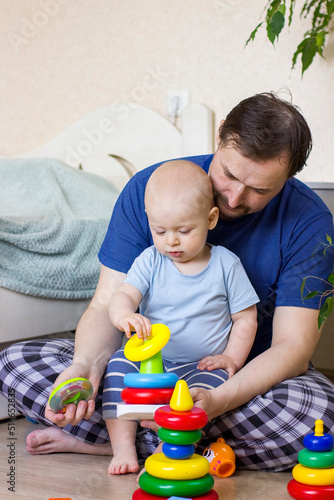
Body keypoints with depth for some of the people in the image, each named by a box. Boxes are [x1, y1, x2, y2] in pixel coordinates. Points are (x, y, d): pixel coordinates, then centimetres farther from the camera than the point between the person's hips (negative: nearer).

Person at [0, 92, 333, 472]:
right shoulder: (149, 188, -13)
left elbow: (292, 345, -20)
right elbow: (107, 304, -11)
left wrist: (218, 400, -38)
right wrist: (84, 366, -33)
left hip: (252, 378, 0)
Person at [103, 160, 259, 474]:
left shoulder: (226, 265, -3)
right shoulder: (150, 261, 0)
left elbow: (245, 319, 3)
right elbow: (123, 295, -13)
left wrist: (231, 359, -9)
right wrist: (124, 315, -37)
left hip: (203, 366, -2)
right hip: (149, 359, 2)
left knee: (209, 383, -32)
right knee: (118, 365, -23)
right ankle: (123, 447, -21)